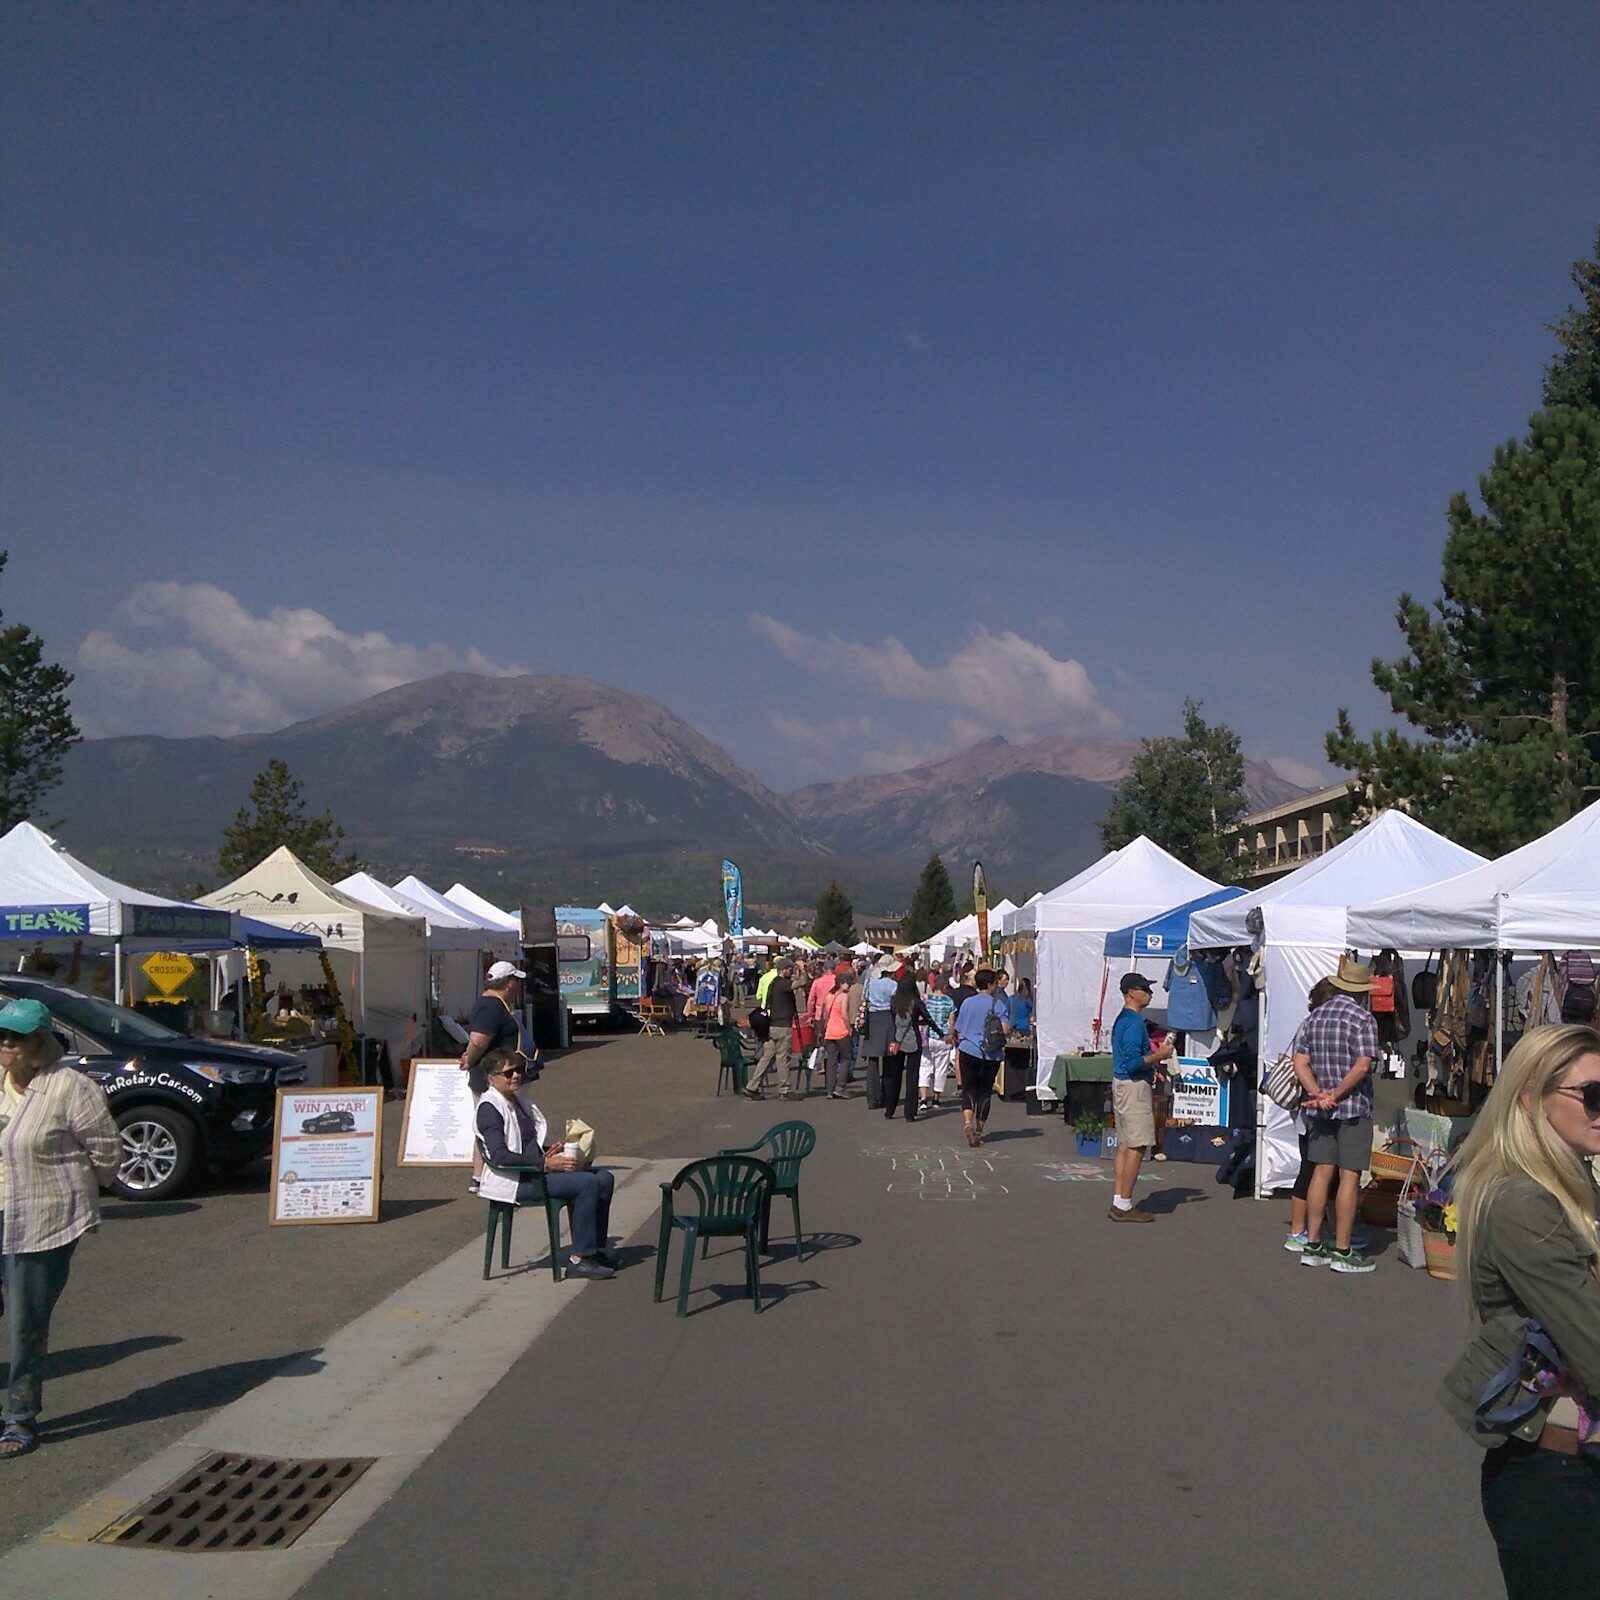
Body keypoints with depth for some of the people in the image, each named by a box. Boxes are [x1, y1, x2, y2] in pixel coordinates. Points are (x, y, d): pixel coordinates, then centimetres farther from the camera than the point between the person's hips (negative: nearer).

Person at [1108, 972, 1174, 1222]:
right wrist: (1160, 1055, -14)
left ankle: (1118, 1203, 14)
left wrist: (1156, 1053, 18)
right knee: (1136, 1147, -7)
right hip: (1134, 1087, -11)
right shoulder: (1135, 1022, -17)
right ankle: (1125, 1206, -4)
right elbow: (1133, 1062, -24)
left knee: (1125, 1145, 12)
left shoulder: (1122, 1019, 15)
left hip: (1121, 1084, 11)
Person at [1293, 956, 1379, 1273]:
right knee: (1349, 1177, -2)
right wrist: (1335, 1094, -13)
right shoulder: (1363, 1019, -9)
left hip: (1319, 1109, 6)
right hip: (1354, 1108, -6)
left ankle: (1313, 1246, 14)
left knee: (1321, 1173, 10)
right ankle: (1342, 1251, 0)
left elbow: (1300, 1062, 4)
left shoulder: (1314, 1017, 10)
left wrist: (1318, 1093, -6)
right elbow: (1362, 1066, -20)